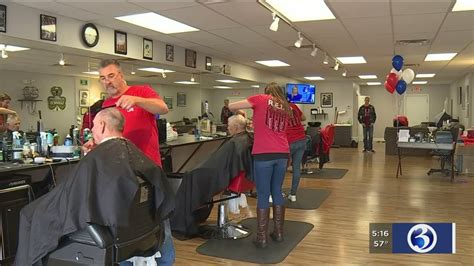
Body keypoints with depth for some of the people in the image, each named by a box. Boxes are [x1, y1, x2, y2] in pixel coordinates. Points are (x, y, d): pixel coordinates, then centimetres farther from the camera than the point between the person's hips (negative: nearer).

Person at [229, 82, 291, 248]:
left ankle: (262, 237, 6)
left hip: (263, 154, -4)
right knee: (277, 192, 15)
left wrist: (240, 113, 24)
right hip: (282, 154, 5)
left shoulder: (261, 99, 4)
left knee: (263, 195, 1)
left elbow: (231, 107, 4)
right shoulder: (285, 108, 18)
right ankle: (278, 232, 22)